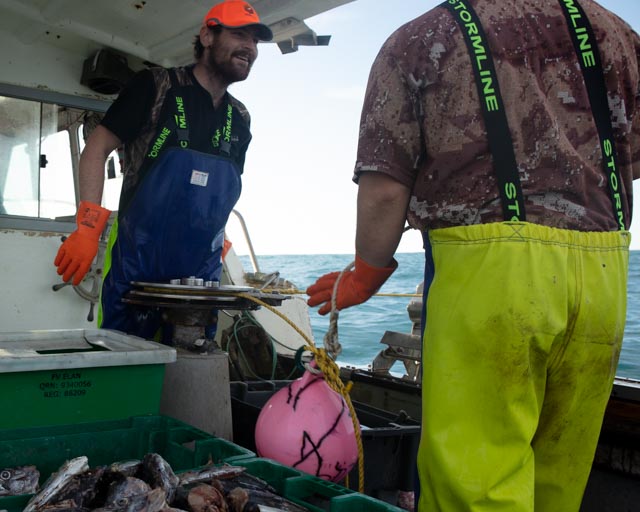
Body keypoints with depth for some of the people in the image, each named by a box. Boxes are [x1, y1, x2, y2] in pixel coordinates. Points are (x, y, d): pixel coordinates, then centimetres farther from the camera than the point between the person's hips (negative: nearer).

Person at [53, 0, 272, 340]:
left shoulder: (240, 119, 11)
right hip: (136, 267, -4)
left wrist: (218, 243, 12)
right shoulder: (156, 86, -4)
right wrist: (88, 226, -15)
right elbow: (97, 148, -5)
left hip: (201, 273, 5)